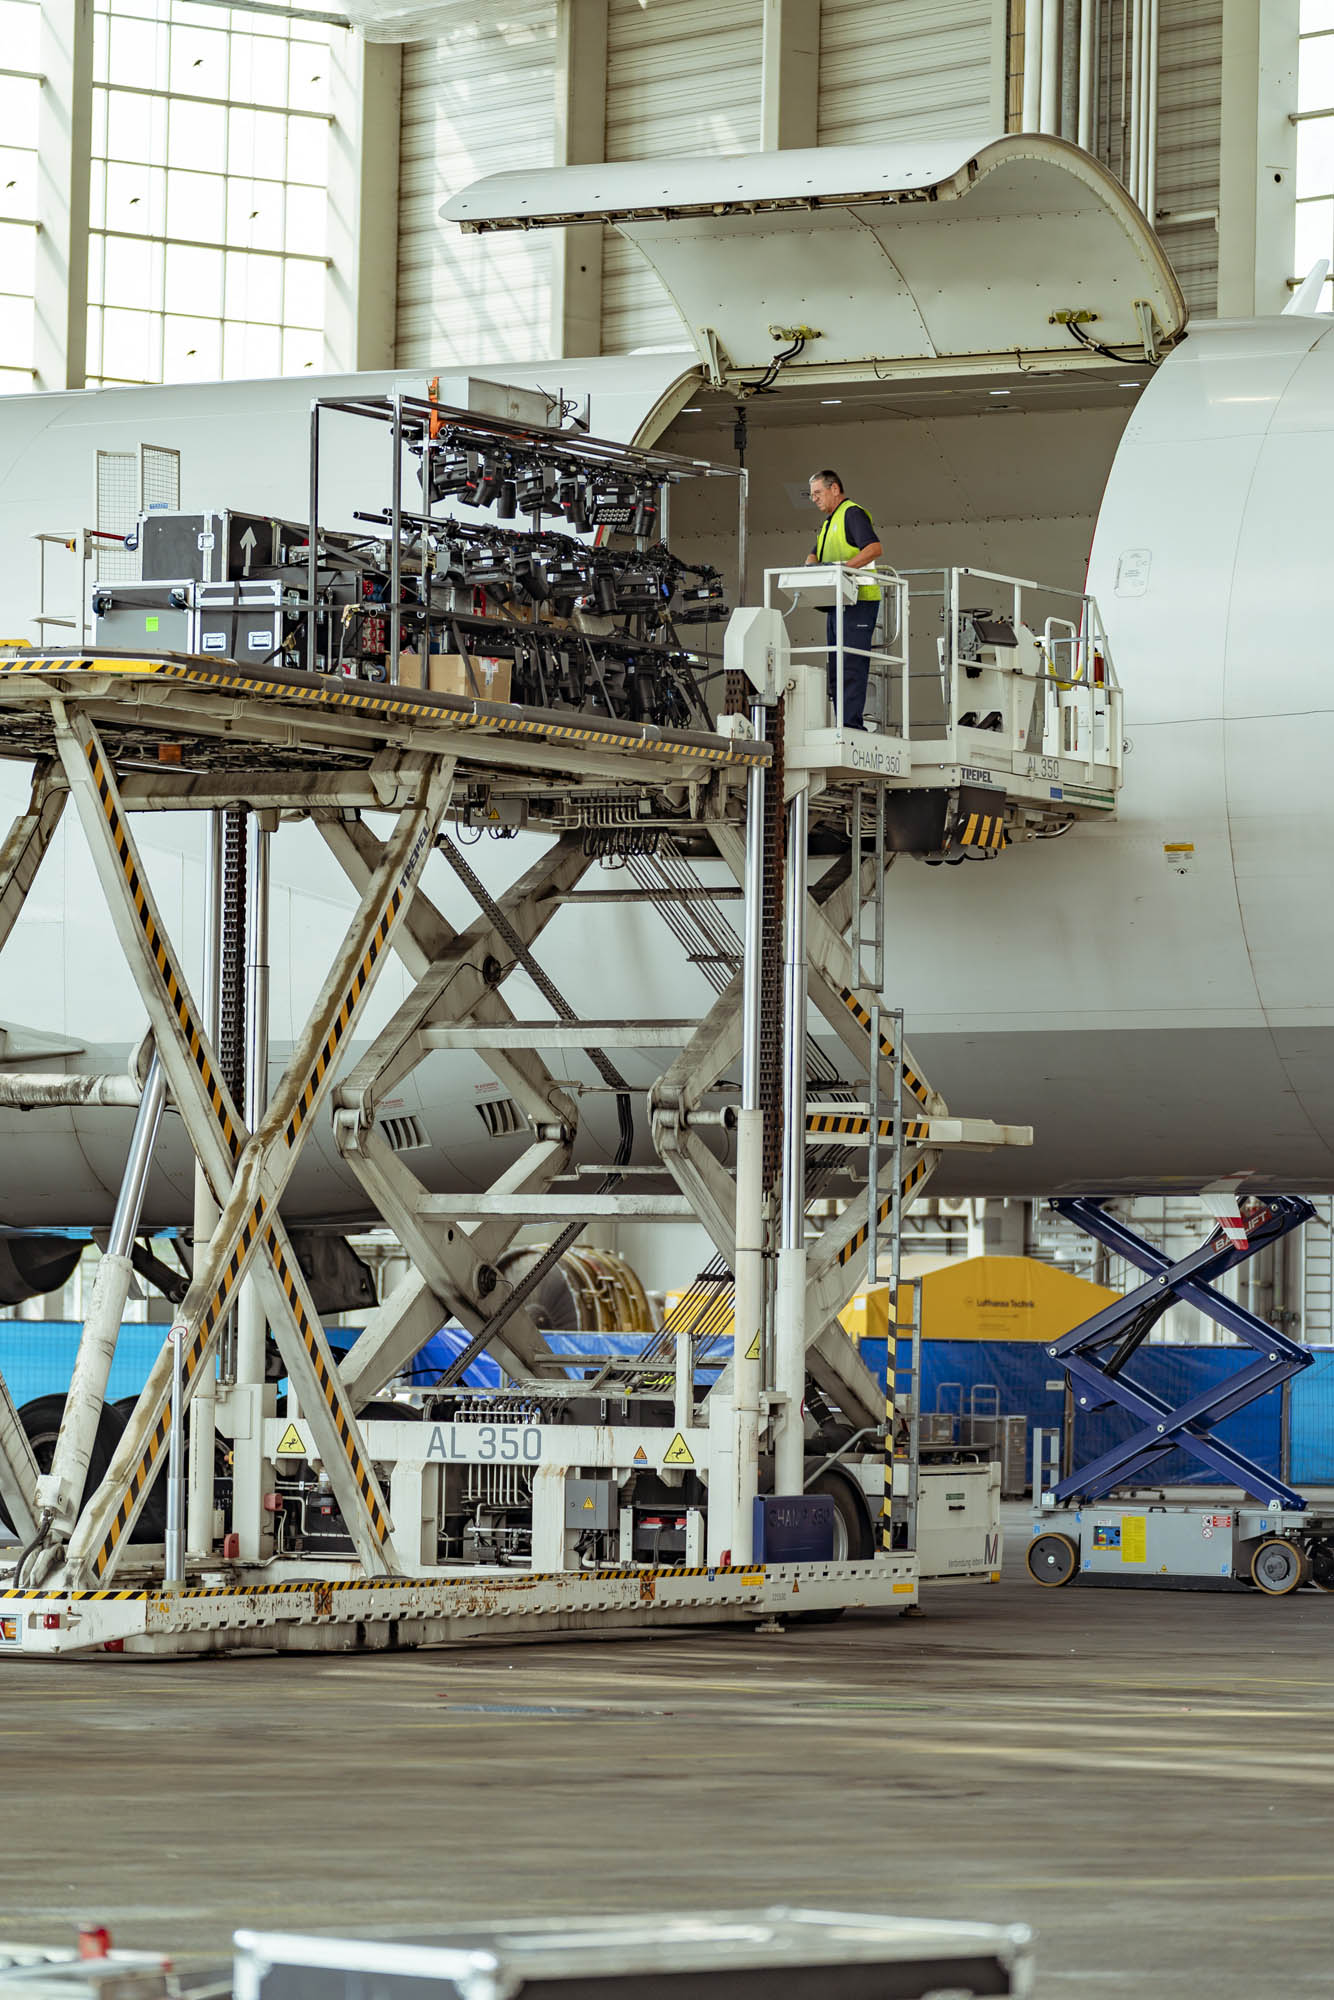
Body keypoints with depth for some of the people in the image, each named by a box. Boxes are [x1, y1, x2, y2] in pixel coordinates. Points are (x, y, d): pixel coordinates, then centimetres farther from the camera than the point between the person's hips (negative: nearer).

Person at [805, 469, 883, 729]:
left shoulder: (853, 514, -6)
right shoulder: (829, 522, 25)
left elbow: (874, 548, -19)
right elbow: (815, 555, 25)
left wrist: (845, 567, -29)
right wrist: (809, 567, 1)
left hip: (858, 601, -10)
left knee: (852, 666, -14)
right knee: (836, 668, 7)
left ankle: (851, 723, -18)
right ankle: (841, 722, 7)